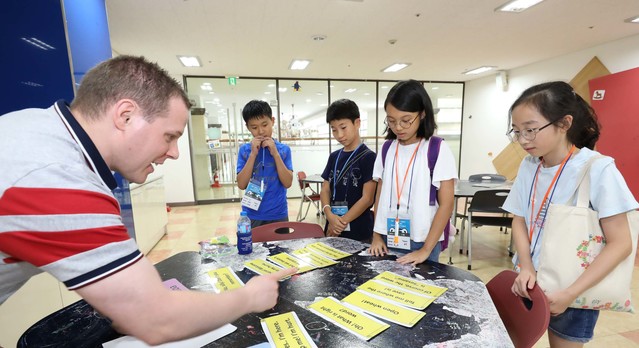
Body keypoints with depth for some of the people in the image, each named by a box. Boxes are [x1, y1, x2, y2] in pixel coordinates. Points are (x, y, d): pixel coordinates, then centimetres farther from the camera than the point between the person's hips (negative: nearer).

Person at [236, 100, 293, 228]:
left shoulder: (284, 149, -2)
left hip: (278, 215, 0)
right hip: (251, 216, 0)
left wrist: (275, 153, -16)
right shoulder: (244, 150, -1)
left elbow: (288, 183, -9)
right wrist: (253, 154, -15)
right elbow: (241, 185, -9)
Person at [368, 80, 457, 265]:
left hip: (421, 243, -3)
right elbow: (380, 194, 8)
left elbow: (446, 204, -9)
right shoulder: (387, 149, 2)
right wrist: (376, 235, 2)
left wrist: (426, 249, -10)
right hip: (387, 240, 4)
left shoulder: (438, 149, -9)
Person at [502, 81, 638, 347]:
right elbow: (519, 220, 2)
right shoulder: (528, 166, -3)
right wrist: (526, 267, -12)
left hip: (573, 291, -4)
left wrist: (570, 293, -21)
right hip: (528, 282, 4)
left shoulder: (598, 169, -17)